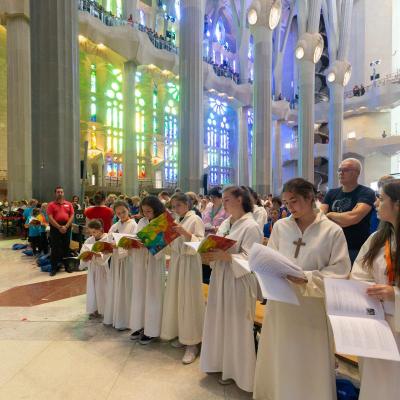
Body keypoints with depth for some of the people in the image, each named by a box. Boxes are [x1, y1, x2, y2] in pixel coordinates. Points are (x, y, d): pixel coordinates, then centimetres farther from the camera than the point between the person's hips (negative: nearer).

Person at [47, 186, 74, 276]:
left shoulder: (68, 204, 8)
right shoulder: (51, 205, 1)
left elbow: (72, 216, 2)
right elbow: (50, 218, -7)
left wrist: (66, 226, -9)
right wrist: (59, 227, -14)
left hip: (67, 228, 2)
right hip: (55, 228, -2)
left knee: (66, 248, 9)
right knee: (55, 248, 1)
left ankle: (67, 266, 19)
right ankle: (54, 268, 9)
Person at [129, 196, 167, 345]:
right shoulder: (141, 222, 9)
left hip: (155, 261, -5)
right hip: (140, 261, 6)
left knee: (152, 295, 4)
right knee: (139, 293, 12)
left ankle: (151, 330, 18)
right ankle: (140, 325, 29)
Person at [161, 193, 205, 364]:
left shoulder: (196, 219, -7)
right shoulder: (178, 221, 14)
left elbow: (200, 243, -16)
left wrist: (184, 232, -26)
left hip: (190, 262, -7)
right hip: (176, 262, 8)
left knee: (189, 300, -3)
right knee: (176, 298, 12)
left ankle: (192, 343, 10)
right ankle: (182, 335, 29)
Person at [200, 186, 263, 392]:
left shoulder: (251, 226, -14)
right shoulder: (225, 223, 10)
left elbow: (250, 259, -21)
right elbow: (217, 248, 12)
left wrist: (224, 256, -27)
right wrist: (209, 256, -8)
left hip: (238, 281, -7)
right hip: (220, 279, 8)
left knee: (236, 326, 7)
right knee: (220, 322, 18)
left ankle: (236, 370, 30)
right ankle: (223, 363, 39)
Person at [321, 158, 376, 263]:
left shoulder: (367, 193, -8)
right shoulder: (331, 193, 8)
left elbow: (353, 217, -24)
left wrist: (330, 214, -8)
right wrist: (342, 220, -16)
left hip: (356, 250, -4)